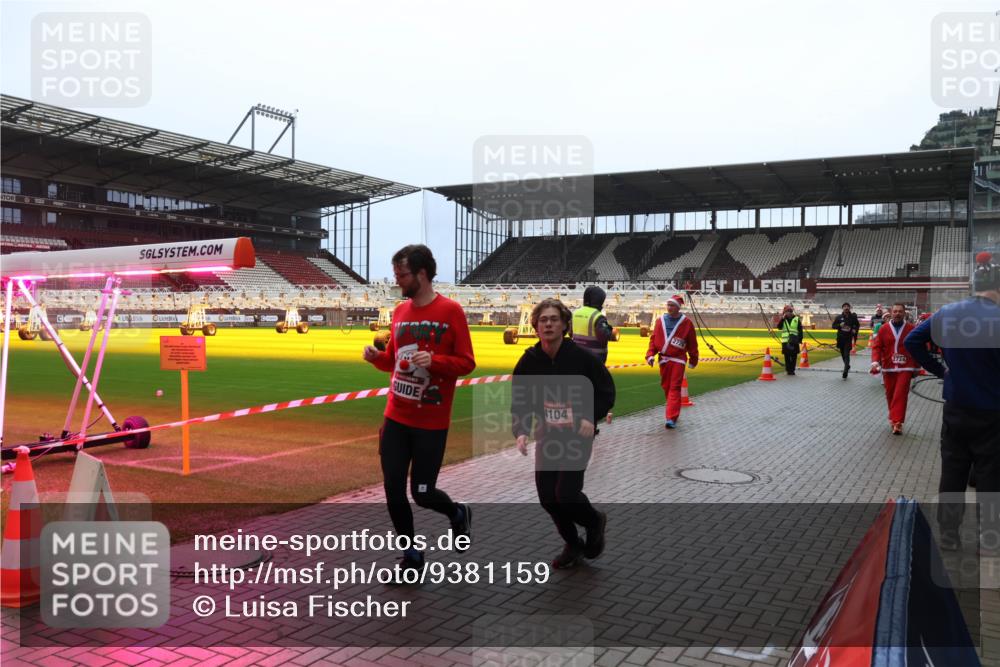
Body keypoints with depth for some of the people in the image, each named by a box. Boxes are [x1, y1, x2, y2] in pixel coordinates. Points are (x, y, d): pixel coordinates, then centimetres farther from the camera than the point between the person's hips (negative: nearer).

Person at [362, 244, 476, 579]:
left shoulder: (450, 311, -10)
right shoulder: (400, 311, 8)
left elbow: (467, 363, -10)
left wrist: (434, 360, -26)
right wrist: (377, 357, -2)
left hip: (431, 422, -5)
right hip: (395, 418, 5)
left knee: (422, 493, 1)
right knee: (393, 490, 5)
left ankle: (458, 513, 34)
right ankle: (411, 555, 25)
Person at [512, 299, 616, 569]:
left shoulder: (582, 357, -13)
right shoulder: (529, 361, -3)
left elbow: (607, 392, -2)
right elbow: (519, 402, 3)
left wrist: (590, 419, -16)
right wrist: (520, 432, -12)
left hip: (578, 436, -4)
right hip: (546, 437, 4)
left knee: (566, 494, -13)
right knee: (547, 498, 4)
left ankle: (595, 521, 22)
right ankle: (573, 545, 30)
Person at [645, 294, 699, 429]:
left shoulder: (686, 322, -2)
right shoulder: (660, 321, 5)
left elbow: (692, 343, 4)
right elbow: (653, 339, 7)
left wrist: (693, 359, 8)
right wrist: (650, 354, -5)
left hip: (678, 359, -4)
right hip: (663, 359, 4)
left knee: (674, 388, -8)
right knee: (666, 386, 12)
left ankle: (672, 418, -12)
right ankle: (674, 411, 31)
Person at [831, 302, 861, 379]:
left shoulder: (853, 317, 2)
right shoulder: (838, 317, 3)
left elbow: (858, 325, 17)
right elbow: (833, 326, 5)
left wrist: (855, 330, -3)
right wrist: (840, 325, -14)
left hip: (849, 339, -3)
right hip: (841, 338, 3)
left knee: (847, 354, -12)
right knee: (843, 354, 14)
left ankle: (845, 372, -17)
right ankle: (847, 366, 40)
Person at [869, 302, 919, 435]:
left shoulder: (911, 328, -1)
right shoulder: (883, 329, 2)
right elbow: (876, 347, 1)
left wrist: (917, 367, 7)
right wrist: (875, 362, -14)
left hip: (905, 367, -2)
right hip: (888, 368, 2)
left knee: (901, 394, -9)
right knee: (890, 394, 11)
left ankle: (897, 422, -9)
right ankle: (893, 417, 30)